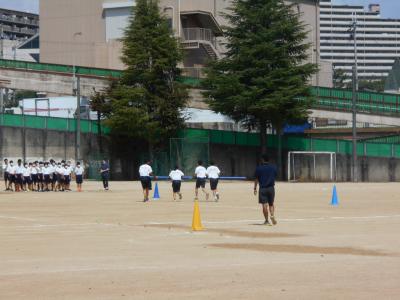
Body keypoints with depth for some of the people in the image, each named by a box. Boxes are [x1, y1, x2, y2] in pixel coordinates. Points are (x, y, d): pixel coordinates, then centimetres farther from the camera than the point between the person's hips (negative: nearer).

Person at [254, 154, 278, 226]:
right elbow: (275, 177, 11)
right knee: (271, 204, 14)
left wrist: (255, 188, 4)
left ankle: (266, 220, 0)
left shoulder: (259, 168, -4)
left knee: (264, 205, 1)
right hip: (271, 187, 2)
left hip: (262, 188, -2)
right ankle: (272, 215, -11)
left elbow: (256, 179, -2)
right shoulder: (273, 167, 3)